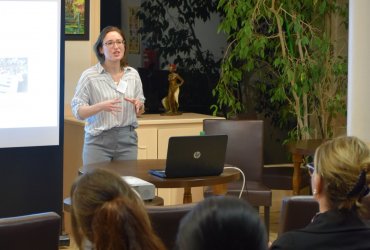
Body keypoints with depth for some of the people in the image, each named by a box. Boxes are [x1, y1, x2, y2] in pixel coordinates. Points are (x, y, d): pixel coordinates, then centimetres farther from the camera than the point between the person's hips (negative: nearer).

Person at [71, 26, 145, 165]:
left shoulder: (133, 74, 7)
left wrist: (139, 106, -8)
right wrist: (101, 106, -22)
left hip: (127, 139, 3)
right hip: (99, 141, -3)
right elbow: (77, 112, -7)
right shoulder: (89, 75, -5)